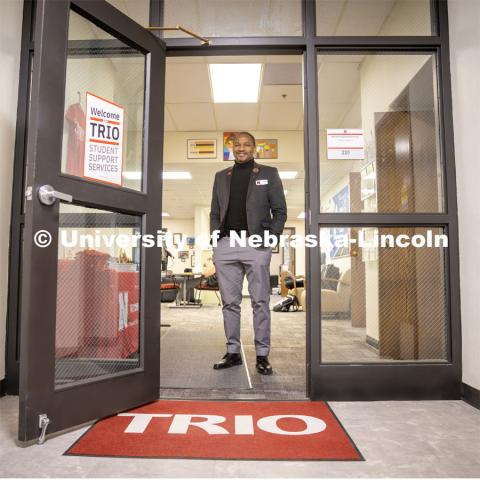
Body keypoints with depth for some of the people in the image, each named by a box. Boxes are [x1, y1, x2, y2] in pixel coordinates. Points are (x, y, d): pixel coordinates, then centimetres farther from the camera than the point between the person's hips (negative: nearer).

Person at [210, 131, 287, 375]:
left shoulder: (269, 173, 10)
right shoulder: (221, 176, 19)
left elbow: (280, 211, 6)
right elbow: (215, 212, 18)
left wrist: (272, 238, -6)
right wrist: (215, 237, 4)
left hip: (256, 244, -3)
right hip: (225, 244, 3)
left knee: (260, 302, 0)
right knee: (229, 302, 6)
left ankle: (262, 355, 8)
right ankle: (233, 352, 16)